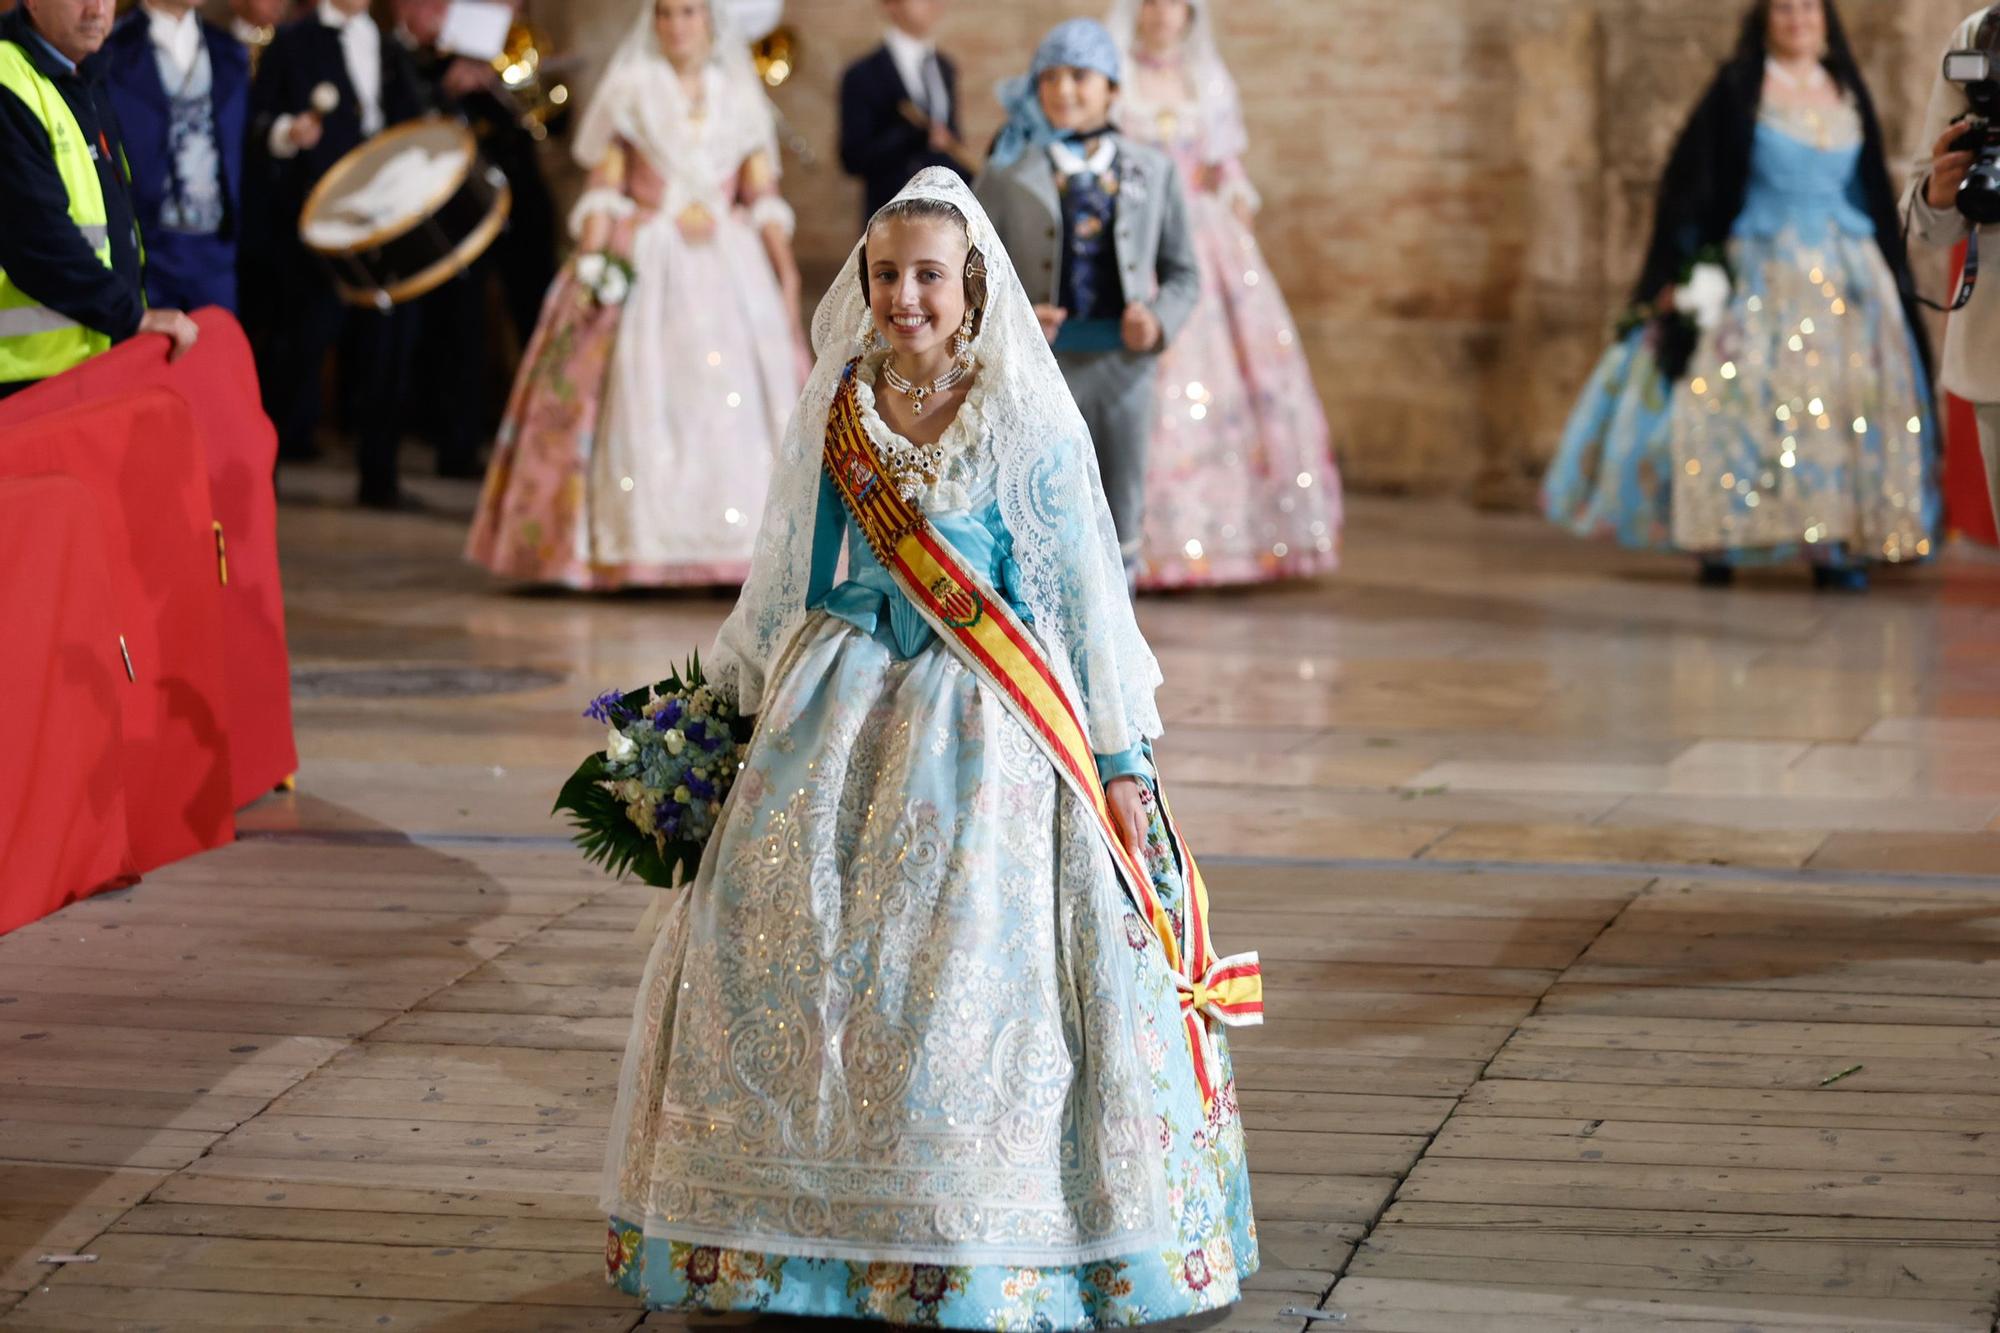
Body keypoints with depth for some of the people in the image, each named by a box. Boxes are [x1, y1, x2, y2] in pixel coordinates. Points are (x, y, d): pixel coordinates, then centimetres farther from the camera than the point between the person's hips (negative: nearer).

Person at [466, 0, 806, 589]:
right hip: (643, 268, -2)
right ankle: (634, 548, -7)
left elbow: (763, 195, 9)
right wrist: (590, 262, -10)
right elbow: (603, 188, 2)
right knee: (638, 398, -8)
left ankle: (732, 548, -4)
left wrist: (784, 267, -2)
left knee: (736, 398, -7)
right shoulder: (629, 89, 7)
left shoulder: (740, 94, 12)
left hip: (729, 270, 2)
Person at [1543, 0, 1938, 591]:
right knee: (1740, 402, -10)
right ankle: (1720, 542, -7)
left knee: (1846, 403, -4)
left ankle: (1835, 547, -2)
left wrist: (1892, 276, 13)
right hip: (1760, 271, -4)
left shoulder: (1849, 95, 14)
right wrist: (1688, 271, -11)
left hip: (1847, 275, 4)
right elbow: (1692, 181, -3)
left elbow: (1874, 192, 18)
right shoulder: (1738, 90, 1)